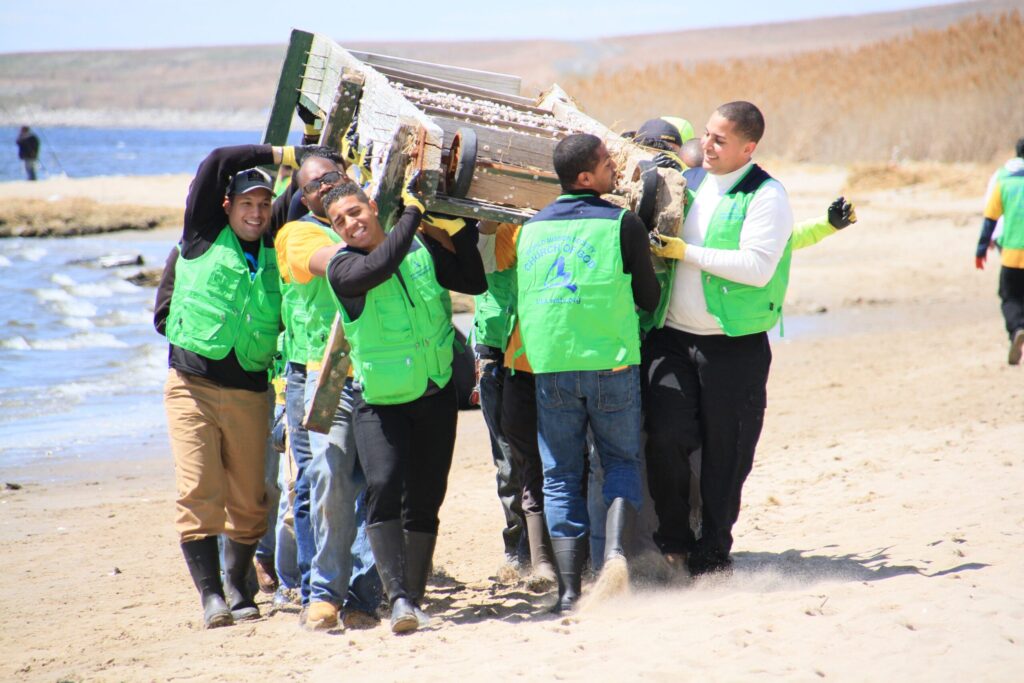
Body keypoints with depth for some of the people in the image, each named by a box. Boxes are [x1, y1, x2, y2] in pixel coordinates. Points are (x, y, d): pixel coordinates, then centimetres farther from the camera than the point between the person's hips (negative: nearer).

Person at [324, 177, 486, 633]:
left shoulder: (423, 249, 3)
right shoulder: (343, 267, -10)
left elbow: (475, 284, 8)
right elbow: (378, 267, -31)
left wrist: (460, 230, -2)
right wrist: (413, 211, -24)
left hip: (436, 395, 4)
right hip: (380, 401, -4)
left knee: (424, 502, 7)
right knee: (383, 488, -23)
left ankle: (415, 600, 17)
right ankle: (398, 598, -25)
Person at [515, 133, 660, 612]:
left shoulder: (532, 228, 9)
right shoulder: (623, 224, -4)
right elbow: (649, 298, 2)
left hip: (549, 365, 3)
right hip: (611, 360, -3)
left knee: (560, 476, 8)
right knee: (622, 462, 13)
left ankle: (569, 588, 4)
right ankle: (615, 550, -9)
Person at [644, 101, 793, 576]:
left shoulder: (766, 196, -6)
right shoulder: (692, 185, 13)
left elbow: (757, 267, -18)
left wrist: (686, 252, -16)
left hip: (734, 346, -4)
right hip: (672, 336, 4)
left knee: (725, 451, 2)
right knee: (666, 435, -10)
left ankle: (712, 552, 16)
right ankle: (673, 537, 9)